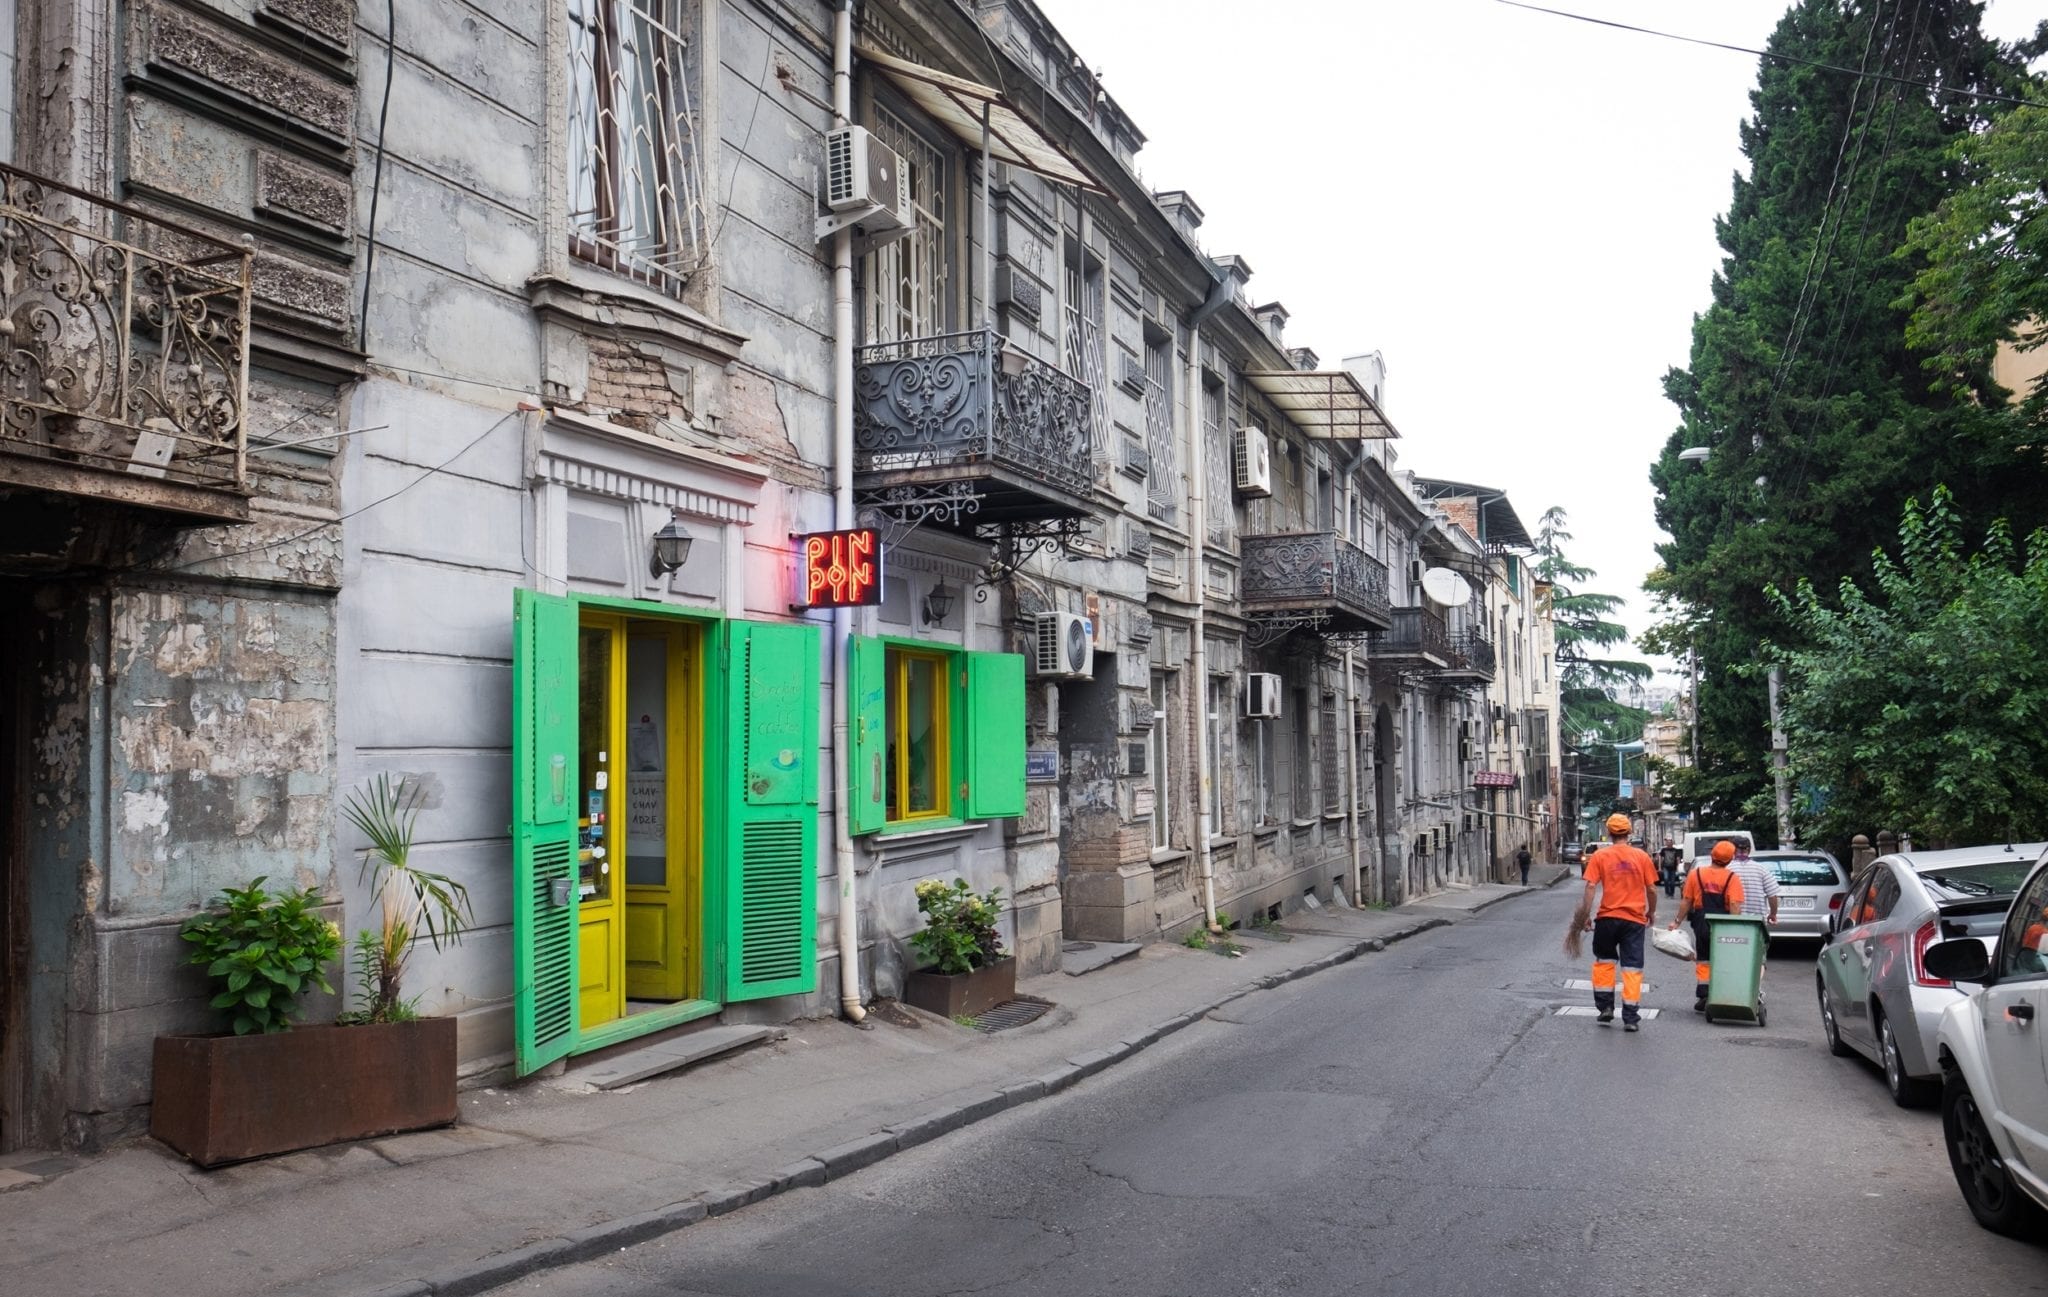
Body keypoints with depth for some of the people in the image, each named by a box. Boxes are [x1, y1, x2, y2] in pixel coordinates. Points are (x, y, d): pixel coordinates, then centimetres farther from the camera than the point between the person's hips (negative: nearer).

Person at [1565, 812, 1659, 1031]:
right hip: (1635, 919, 0)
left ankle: (1605, 1007, 19)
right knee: (1632, 967, 4)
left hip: (1607, 917, 0)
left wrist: (1585, 916, -2)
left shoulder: (1600, 856, -3)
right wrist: (1651, 913, 18)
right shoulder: (1642, 856, 0)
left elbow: (1590, 887, -8)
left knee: (1604, 960, 19)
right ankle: (1631, 1018, 3)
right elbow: (1651, 889, 2)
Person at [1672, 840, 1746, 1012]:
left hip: (1701, 923, 1)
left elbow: (1686, 902, 0)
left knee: (1703, 962, 11)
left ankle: (1702, 998, 6)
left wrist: (1678, 921, 7)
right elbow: (1735, 906, -16)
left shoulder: (1696, 873, -2)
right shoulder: (1732, 878, -7)